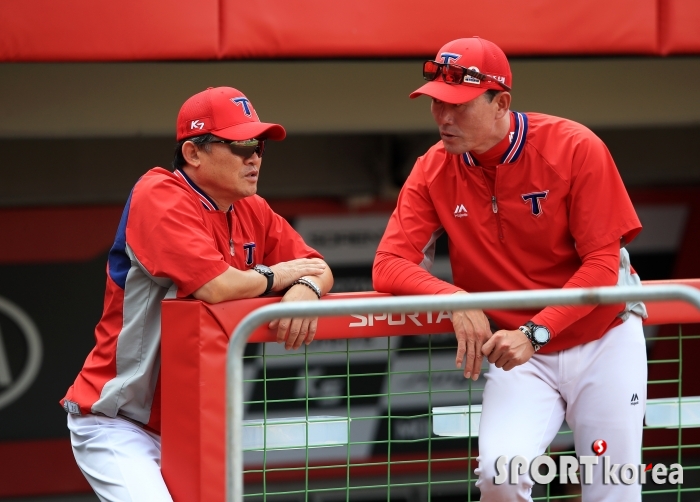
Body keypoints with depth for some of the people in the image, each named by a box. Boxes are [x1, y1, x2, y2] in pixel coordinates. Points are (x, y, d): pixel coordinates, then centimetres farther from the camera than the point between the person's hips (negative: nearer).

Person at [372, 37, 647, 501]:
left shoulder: (576, 149, -14)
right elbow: (389, 266, -10)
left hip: (603, 343, -1)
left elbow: (604, 264, -15)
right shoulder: (434, 171, -5)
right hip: (521, 357, 1)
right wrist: (455, 299, -29)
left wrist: (534, 333, -27)